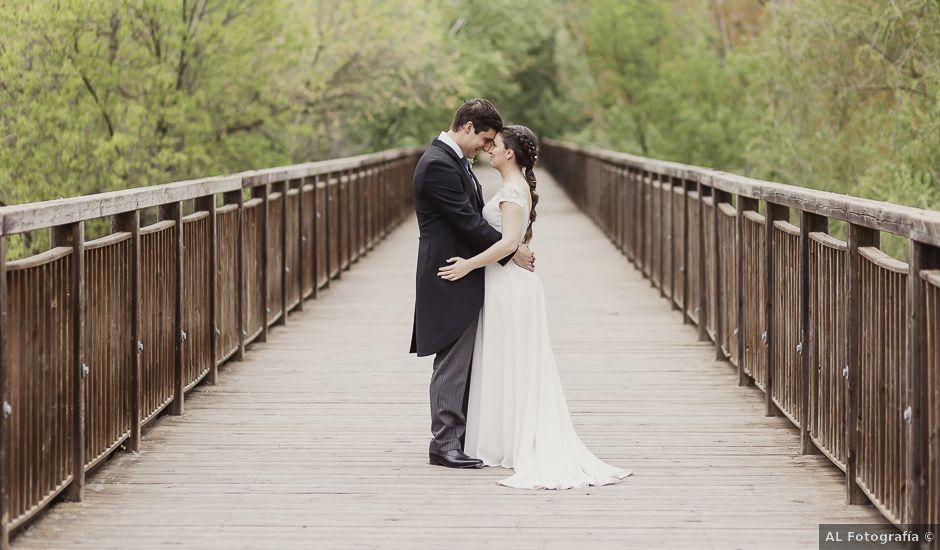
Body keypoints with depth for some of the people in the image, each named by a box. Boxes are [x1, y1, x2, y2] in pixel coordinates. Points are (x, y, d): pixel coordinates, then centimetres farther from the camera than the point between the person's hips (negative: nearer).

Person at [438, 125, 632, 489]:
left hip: (509, 285, -10)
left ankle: (513, 446, 2)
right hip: (506, 283, 10)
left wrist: (469, 265, -21)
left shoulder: (513, 189, -15)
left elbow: (508, 242, -26)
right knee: (516, 367, 11)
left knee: (509, 366, -3)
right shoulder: (518, 186, 15)